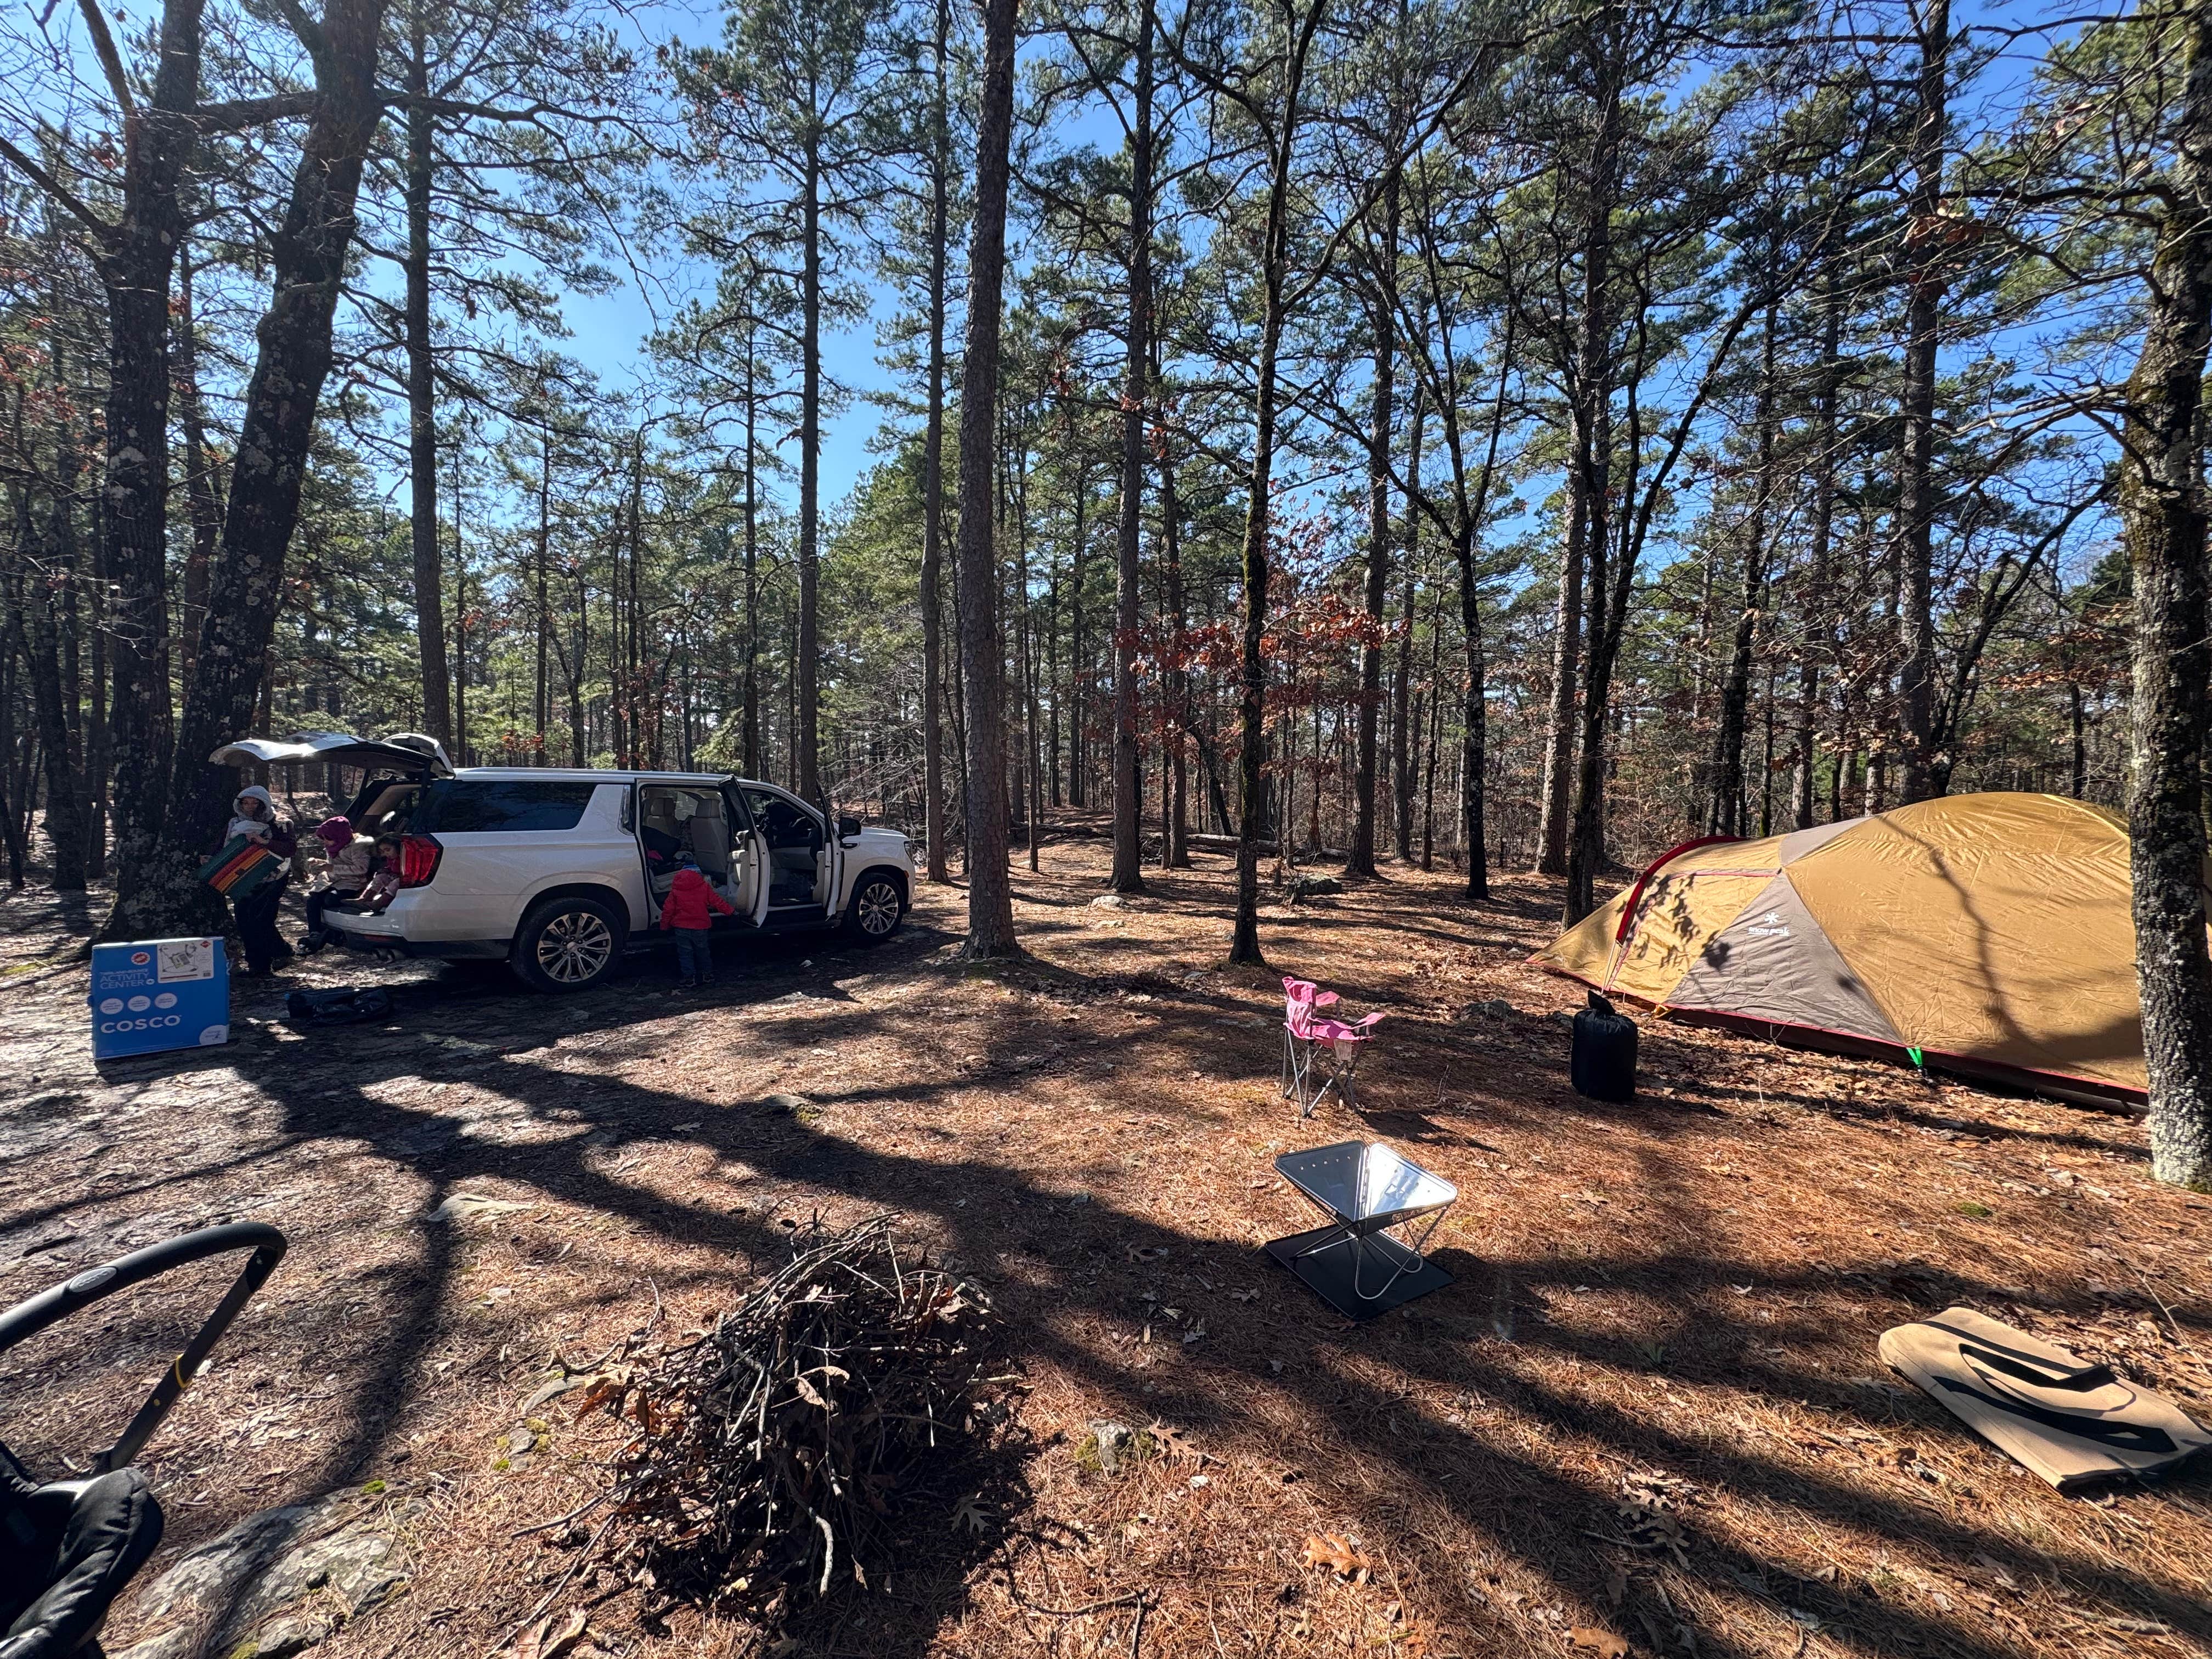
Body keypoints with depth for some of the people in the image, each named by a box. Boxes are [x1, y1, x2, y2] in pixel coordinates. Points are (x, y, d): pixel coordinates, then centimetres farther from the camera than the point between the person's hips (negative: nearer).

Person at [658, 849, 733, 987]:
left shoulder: (675, 888, 0)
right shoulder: (704, 886, -2)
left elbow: (668, 908, 2)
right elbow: (717, 901, 0)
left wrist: (664, 925, 12)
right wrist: (731, 911, 8)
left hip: (681, 927, -1)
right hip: (701, 926, 1)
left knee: (685, 953, 8)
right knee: (703, 951, 15)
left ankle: (689, 978, 6)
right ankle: (708, 975, 20)